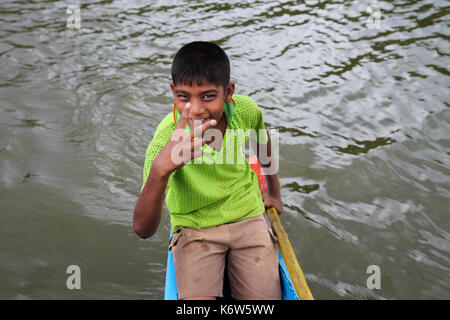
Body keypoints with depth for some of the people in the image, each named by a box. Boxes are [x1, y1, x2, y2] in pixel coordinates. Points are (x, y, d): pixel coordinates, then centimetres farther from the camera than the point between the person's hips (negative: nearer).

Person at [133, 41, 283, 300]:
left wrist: (274, 191, 27)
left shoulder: (246, 111, -14)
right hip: (195, 228, -3)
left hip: (248, 217, 3)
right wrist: (160, 168, -47)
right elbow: (143, 230, -30)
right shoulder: (167, 137, -23)